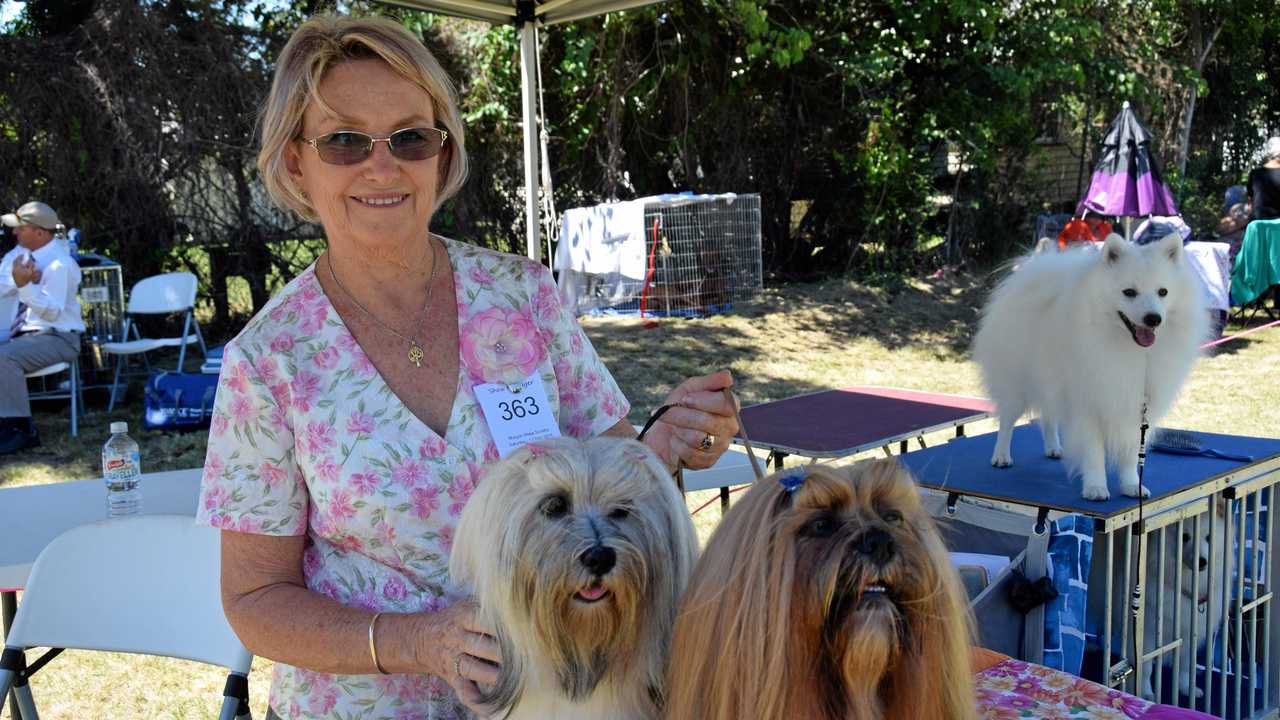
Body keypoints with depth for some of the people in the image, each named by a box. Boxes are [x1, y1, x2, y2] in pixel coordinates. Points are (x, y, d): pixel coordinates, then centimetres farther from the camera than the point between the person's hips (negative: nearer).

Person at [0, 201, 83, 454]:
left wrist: (24, 285, -36)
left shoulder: (59, 264, -17)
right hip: (23, 335, 9)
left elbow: (51, 311, -24)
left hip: (57, 338, -8)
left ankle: (21, 429, -21)